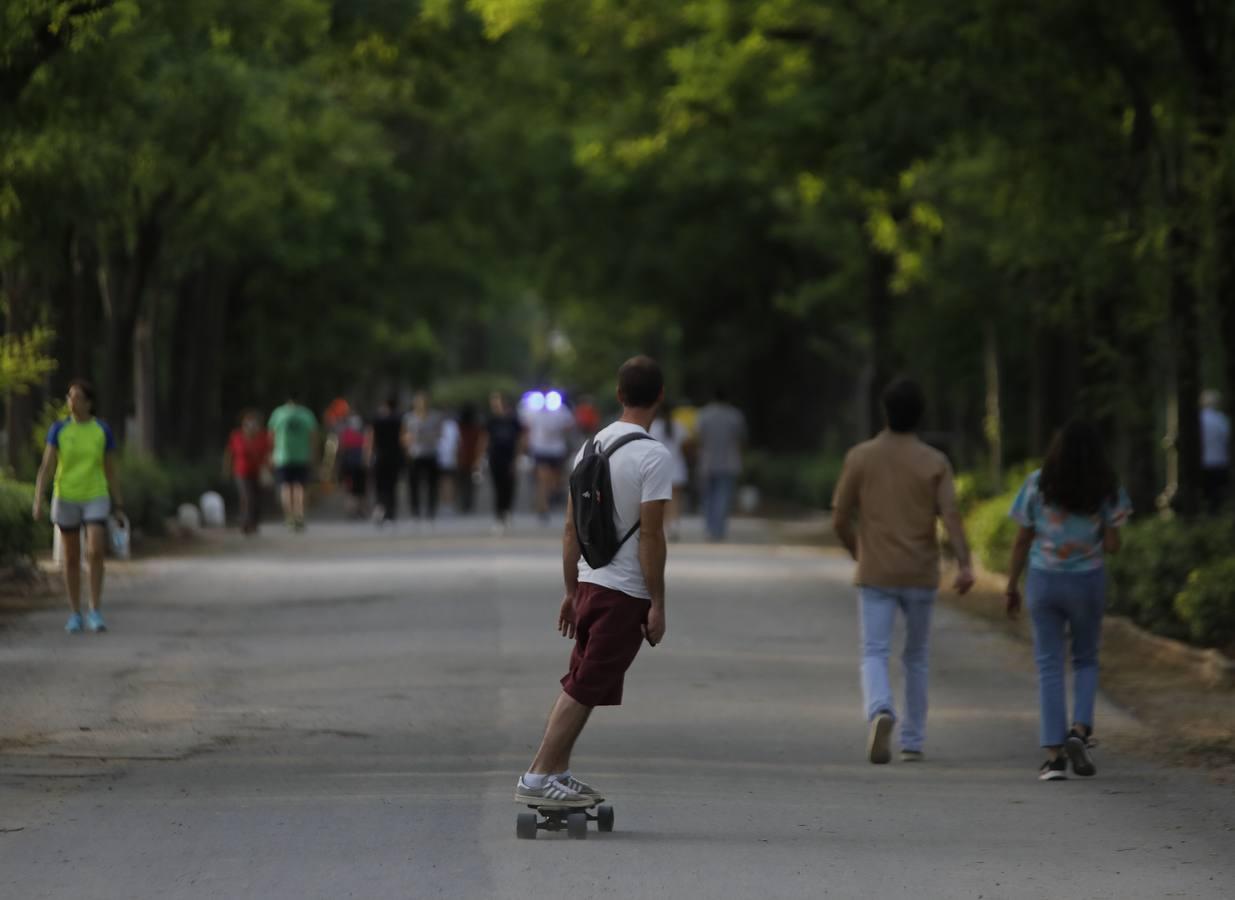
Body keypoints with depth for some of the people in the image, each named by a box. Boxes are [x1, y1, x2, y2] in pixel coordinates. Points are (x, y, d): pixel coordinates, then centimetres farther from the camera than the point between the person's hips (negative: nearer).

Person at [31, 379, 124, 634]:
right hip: (66, 499, 1)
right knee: (71, 558, 7)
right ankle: (75, 614, 20)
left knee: (95, 553, -17)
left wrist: (118, 507, 4)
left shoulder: (103, 431, -3)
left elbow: (111, 470, 3)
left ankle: (96, 611, -7)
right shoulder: (58, 430, -4)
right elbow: (46, 467, -7)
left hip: (96, 500, -1)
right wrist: (38, 502, -16)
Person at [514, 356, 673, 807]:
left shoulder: (591, 447, 10)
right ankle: (538, 777, -7)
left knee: (579, 686, 18)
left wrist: (571, 593, 20)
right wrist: (657, 604, -13)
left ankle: (558, 772, 20)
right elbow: (650, 535, -18)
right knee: (584, 690, -6)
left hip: (588, 583, 8)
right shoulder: (653, 456, -15)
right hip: (626, 592, -8)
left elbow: (571, 528, 13)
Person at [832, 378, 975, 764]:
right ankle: (912, 742, 21)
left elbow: (840, 519, 0)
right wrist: (964, 564, -22)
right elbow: (950, 515, -15)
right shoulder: (935, 463, -2)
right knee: (917, 658, 16)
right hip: (921, 574, 1)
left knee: (874, 655, -4)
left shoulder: (860, 457, -1)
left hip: (875, 574, -1)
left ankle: (880, 712, -34)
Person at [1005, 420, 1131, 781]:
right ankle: (1080, 730, -4)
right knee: (1086, 661, 19)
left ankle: (1054, 755, -2)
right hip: (1088, 582, 0)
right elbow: (1112, 545, -7)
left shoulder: (1037, 484, -4)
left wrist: (1012, 586, 9)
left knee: (1049, 667, 5)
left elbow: (1022, 541, 0)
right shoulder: (1106, 489, -5)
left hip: (1044, 580, 0)